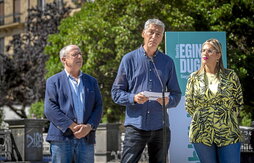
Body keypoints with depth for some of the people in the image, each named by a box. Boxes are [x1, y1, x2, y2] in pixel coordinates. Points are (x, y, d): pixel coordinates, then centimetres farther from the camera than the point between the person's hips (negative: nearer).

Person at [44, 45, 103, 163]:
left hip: (86, 139, 3)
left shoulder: (91, 81, 19)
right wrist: (72, 126, -14)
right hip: (62, 139, -3)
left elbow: (98, 107, 10)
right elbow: (50, 109, -5)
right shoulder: (54, 81, 7)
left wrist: (89, 127, -8)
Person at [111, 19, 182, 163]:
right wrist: (133, 98, -17)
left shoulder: (167, 62, 12)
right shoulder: (129, 59, 4)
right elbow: (116, 92, 2)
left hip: (160, 128, 3)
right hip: (135, 125, -3)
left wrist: (168, 101, -11)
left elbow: (176, 94, 12)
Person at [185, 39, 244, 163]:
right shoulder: (194, 78, 6)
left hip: (228, 134, -1)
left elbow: (239, 103, 10)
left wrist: (226, 118, 4)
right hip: (202, 134, 1)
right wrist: (203, 118, 7)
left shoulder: (230, 76, 3)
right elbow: (189, 106, 11)